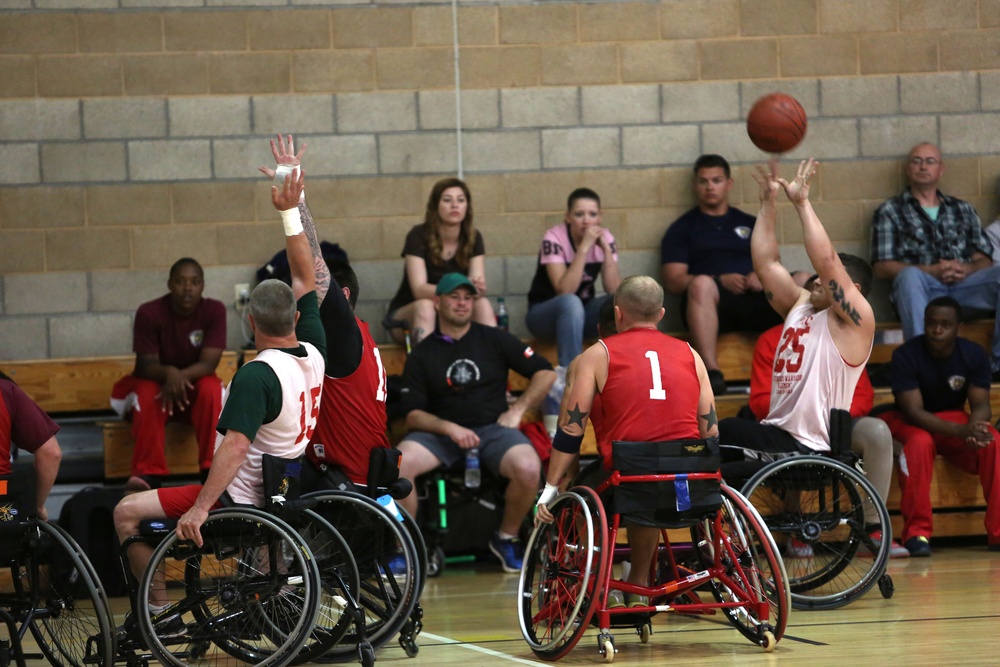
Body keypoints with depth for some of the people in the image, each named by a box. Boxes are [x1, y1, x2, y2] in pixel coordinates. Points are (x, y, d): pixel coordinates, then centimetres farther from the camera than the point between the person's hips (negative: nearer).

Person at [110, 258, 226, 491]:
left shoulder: (214, 310, -13)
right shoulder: (149, 313, -16)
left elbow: (209, 363, -19)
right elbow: (145, 366, -18)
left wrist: (182, 376, -40)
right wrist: (169, 373, -41)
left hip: (194, 386, 1)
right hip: (157, 382, -1)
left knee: (211, 388, -33)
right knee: (147, 393, -34)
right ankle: (148, 476, -40)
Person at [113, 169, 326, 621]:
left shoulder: (256, 376, -24)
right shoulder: (312, 352, -2)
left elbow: (235, 446, -33)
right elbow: (306, 280, 9)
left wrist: (200, 508, -36)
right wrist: (290, 212, 10)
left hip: (242, 497, -9)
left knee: (128, 513, -5)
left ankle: (160, 611, -4)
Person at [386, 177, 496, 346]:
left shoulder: (473, 238, -3)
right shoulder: (418, 236, -16)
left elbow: (479, 282, -15)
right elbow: (419, 289, -26)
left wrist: (477, 287, -41)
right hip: (408, 315, -3)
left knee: (482, 304, -26)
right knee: (425, 305, -36)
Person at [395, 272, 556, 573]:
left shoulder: (494, 339, 10)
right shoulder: (421, 354, 8)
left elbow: (545, 373, 12)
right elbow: (413, 414, 2)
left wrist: (517, 409, 0)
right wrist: (449, 428, -15)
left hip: (492, 428, 0)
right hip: (440, 433, 0)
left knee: (528, 468, -32)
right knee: (398, 465, -32)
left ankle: (506, 538, -4)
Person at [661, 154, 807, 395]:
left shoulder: (750, 224, 27)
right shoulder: (682, 229, 18)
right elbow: (673, 280, 5)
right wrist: (720, 281, -10)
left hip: (756, 302, 3)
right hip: (715, 305, -3)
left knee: (804, 281, -24)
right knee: (701, 283, -39)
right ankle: (711, 373, -46)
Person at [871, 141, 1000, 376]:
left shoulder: (963, 209, 27)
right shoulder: (890, 212, 17)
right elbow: (882, 267, 5)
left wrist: (967, 269, -7)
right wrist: (931, 271, -9)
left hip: (964, 284, 3)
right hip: (922, 289, -3)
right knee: (909, 275, -38)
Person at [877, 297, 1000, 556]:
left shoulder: (974, 354, -8)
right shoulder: (906, 356, -20)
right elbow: (914, 412, -26)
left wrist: (974, 427, -36)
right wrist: (960, 431, -40)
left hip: (955, 421, 3)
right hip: (911, 424, -3)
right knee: (920, 443, -38)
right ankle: (917, 533, -33)